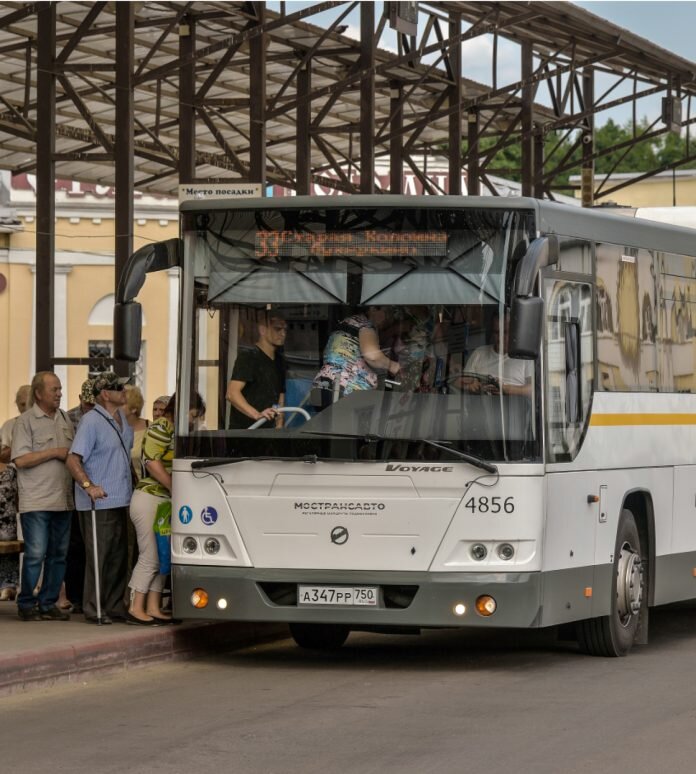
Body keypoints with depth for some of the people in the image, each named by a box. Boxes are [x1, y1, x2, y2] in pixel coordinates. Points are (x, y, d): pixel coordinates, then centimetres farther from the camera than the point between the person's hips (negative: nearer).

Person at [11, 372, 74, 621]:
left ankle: (49, 603, 15)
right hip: (36, 501, -6)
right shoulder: (26, 421, -6)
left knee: (59, 554, 7)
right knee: (35, 554, -7)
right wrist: (55, 453, -13)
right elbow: (20, 460, -14)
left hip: (63, 499, 6)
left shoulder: (64, 419, 14)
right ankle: (26, 604, 4)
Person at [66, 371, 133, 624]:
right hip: (98, 503, -8)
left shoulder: (122, 419, 13)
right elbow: (73, 460, -19)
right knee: (98, 556, -6)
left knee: (118, 556, 11)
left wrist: (131, 487, 21)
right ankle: (93, 610, -2)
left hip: (120, 502, 8)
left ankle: (115, 606, 18)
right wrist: (88, 485, -31)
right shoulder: (91, 421, -13)